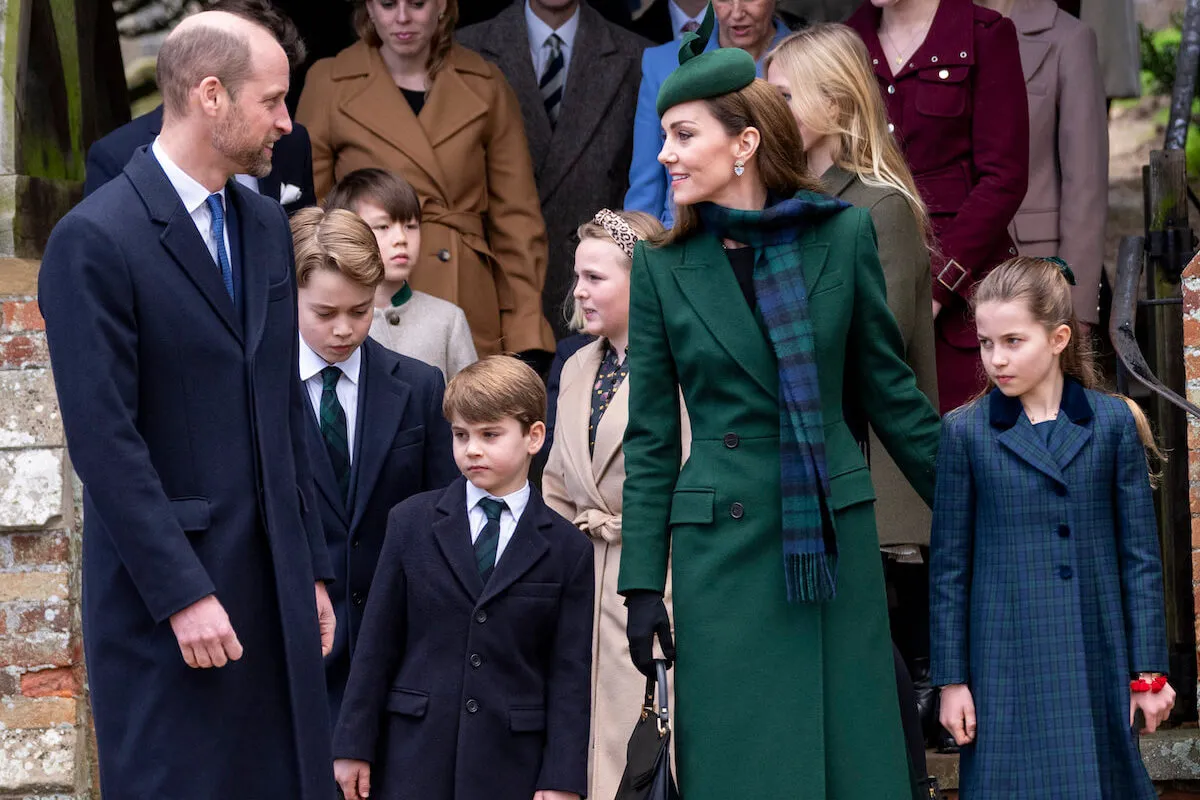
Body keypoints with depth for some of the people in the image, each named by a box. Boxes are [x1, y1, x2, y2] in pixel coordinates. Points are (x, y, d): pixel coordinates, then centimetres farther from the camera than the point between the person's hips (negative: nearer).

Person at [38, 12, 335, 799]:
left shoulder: (266, 225, 13)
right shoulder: (96, 240, -11)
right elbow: (105, 440, -14)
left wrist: (311, 568, 13)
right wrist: (183, 595, -17)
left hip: (273, 585, 7)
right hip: (168, 588, -7)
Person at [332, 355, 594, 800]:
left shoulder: (567, 548, 3)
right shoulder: (411, 524, 6)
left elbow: (570, 673, 1)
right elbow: (377, 644, 6)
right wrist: (354, 746, 2)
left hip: (512, 764, -1)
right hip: (415, 756, 1)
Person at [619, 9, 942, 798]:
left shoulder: (844, 235, 0)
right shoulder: (664, 267, 1)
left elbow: (889, 387, 8)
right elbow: (650, 438, 3)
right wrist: (643, 584, -1)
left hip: (837, 533, 0)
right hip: (724, 544, 0)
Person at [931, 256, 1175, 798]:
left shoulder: (1114, 423, 3)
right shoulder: (965, 433, 1)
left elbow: (1141, 555, 5)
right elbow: (949, 566, 4)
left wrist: (1149, 671, 3)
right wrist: (951, 679, 2)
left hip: (1097, 664, 1)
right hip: (1006, 667, -1)